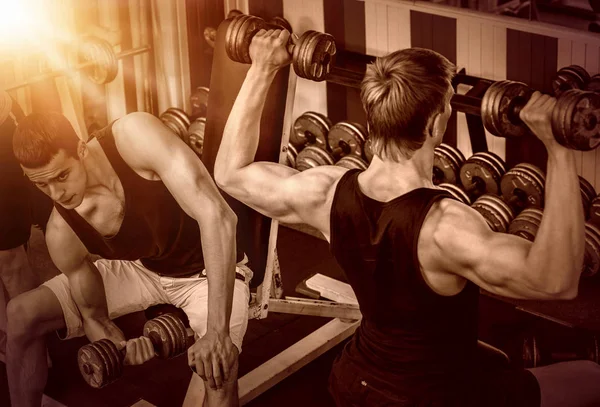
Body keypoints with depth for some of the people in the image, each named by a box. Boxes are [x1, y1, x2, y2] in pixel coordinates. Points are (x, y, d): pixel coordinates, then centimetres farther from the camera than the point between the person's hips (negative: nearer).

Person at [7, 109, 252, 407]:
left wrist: (217, 331, -45)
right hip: (141, 268, 4)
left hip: (209, 269, -4)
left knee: (217, 369, -32)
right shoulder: (62, 232, -21)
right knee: (22, 314, -6)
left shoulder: (134, 137, -35)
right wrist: (120, 347, -32)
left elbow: (217, 215, -42)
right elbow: (94, 315, -7)